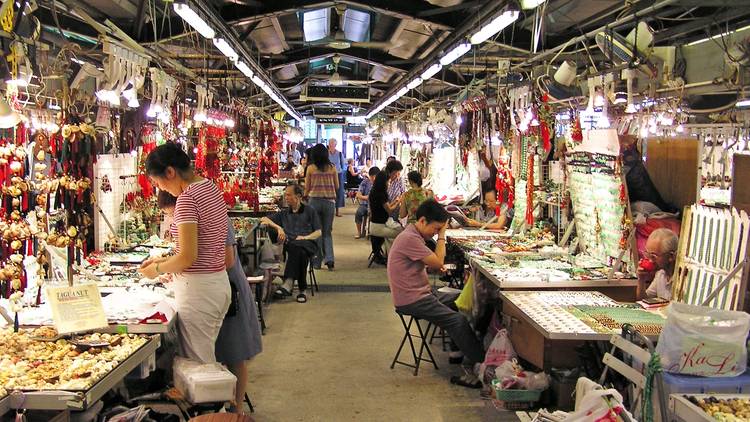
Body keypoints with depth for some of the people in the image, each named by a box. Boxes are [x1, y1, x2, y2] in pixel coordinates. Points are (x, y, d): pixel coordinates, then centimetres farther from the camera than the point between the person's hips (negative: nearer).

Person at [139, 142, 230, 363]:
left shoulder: (187, 198, -17)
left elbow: (188, 257, -21)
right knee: (208, 359, 18)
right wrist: (165, 261, 15)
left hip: (197, 287, -9)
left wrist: (158, 269, -4)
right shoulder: (211, 188, 10)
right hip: (219, 282, 9)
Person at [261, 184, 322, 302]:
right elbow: (264, 219, 19)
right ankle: (302, 290, -39)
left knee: (297, 246, -39)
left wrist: (305, 237, -8)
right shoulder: (284, 213, 29)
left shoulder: (309, 211, 18)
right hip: (289, 245, 2)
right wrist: (278, 227, 0)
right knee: (300, 252, -37)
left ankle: (289, 283, -47)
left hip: (308, 244, -2)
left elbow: (318, 232, 12)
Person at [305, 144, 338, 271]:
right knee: (327, 232, 12)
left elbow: (307, 188, 3)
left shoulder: (311, 168, -3)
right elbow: (337, 186, 8)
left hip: (314, 200, -1)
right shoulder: (332, 168, 1)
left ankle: (317, 262, 12)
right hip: (329, 201, 1)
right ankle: (329, 259, -3)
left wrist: (305, 196, 23)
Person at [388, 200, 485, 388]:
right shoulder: (410, 238, -21)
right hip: (411, 300, -10)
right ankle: (478, 367, -10)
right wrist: (442, 235, -10)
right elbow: (438, 262, -21)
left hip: (421, 294, 10)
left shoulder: (414, 235, 12)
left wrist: (433, 266, -1)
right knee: (458, 320, -17)